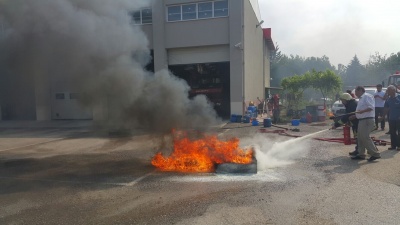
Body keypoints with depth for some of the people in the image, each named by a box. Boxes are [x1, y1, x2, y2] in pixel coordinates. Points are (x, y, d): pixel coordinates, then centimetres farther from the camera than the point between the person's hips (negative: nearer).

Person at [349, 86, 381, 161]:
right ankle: (361, 154, 17)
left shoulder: (367, 96, -9)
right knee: (360, 137, 11)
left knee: (365, 137, -11)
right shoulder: (361, 99, 21)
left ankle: (375, 154, -5)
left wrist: (361, 111, -31)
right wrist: (354, 116, 24)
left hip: (367, 120, -10)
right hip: (362, 120, 10)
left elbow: (371, 107, -22)